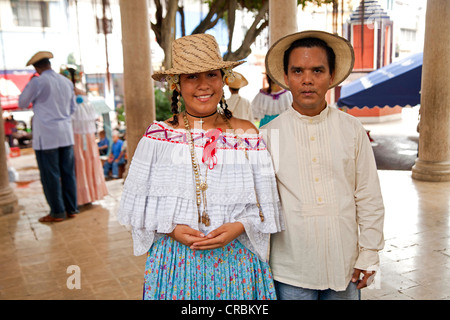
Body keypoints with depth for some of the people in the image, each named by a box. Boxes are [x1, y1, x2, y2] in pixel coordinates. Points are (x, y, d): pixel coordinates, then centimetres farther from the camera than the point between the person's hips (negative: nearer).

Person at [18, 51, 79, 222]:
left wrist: (28, 84, 13)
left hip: (46, 135, -6)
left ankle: (57, 212, 7)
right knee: (68, 172, 10)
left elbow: (22, 103, 3)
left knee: (50, 175, 1)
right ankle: (71, 208, 16)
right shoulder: (67, 82, 10)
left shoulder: (37, 82, -9)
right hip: (66, 134, 6)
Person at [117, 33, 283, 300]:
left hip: (236, 262, 1)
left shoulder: (246, 135, -2)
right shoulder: (159, 136, -3)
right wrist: (171, 229, -13)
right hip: (174, 262, 0)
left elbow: (265, 206, 1)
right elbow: (140, 205, 1)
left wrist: (239, 227, -15)